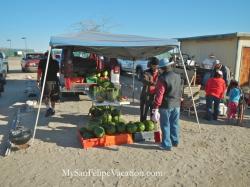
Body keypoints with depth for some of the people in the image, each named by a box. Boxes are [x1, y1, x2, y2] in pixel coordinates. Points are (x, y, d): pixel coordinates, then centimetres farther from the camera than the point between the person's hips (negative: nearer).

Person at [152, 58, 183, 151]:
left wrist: (156, 108, -21)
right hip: (176, 105, 7)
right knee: (174, 124, 18)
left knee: (165, 125, 5)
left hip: (166, 105, -6)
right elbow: (180, 91, 13)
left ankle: (166, 145, 13)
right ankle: (175, 141, 32)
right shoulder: (178, 76, 4)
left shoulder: (162, 78, -17)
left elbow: (159, 94, -22)